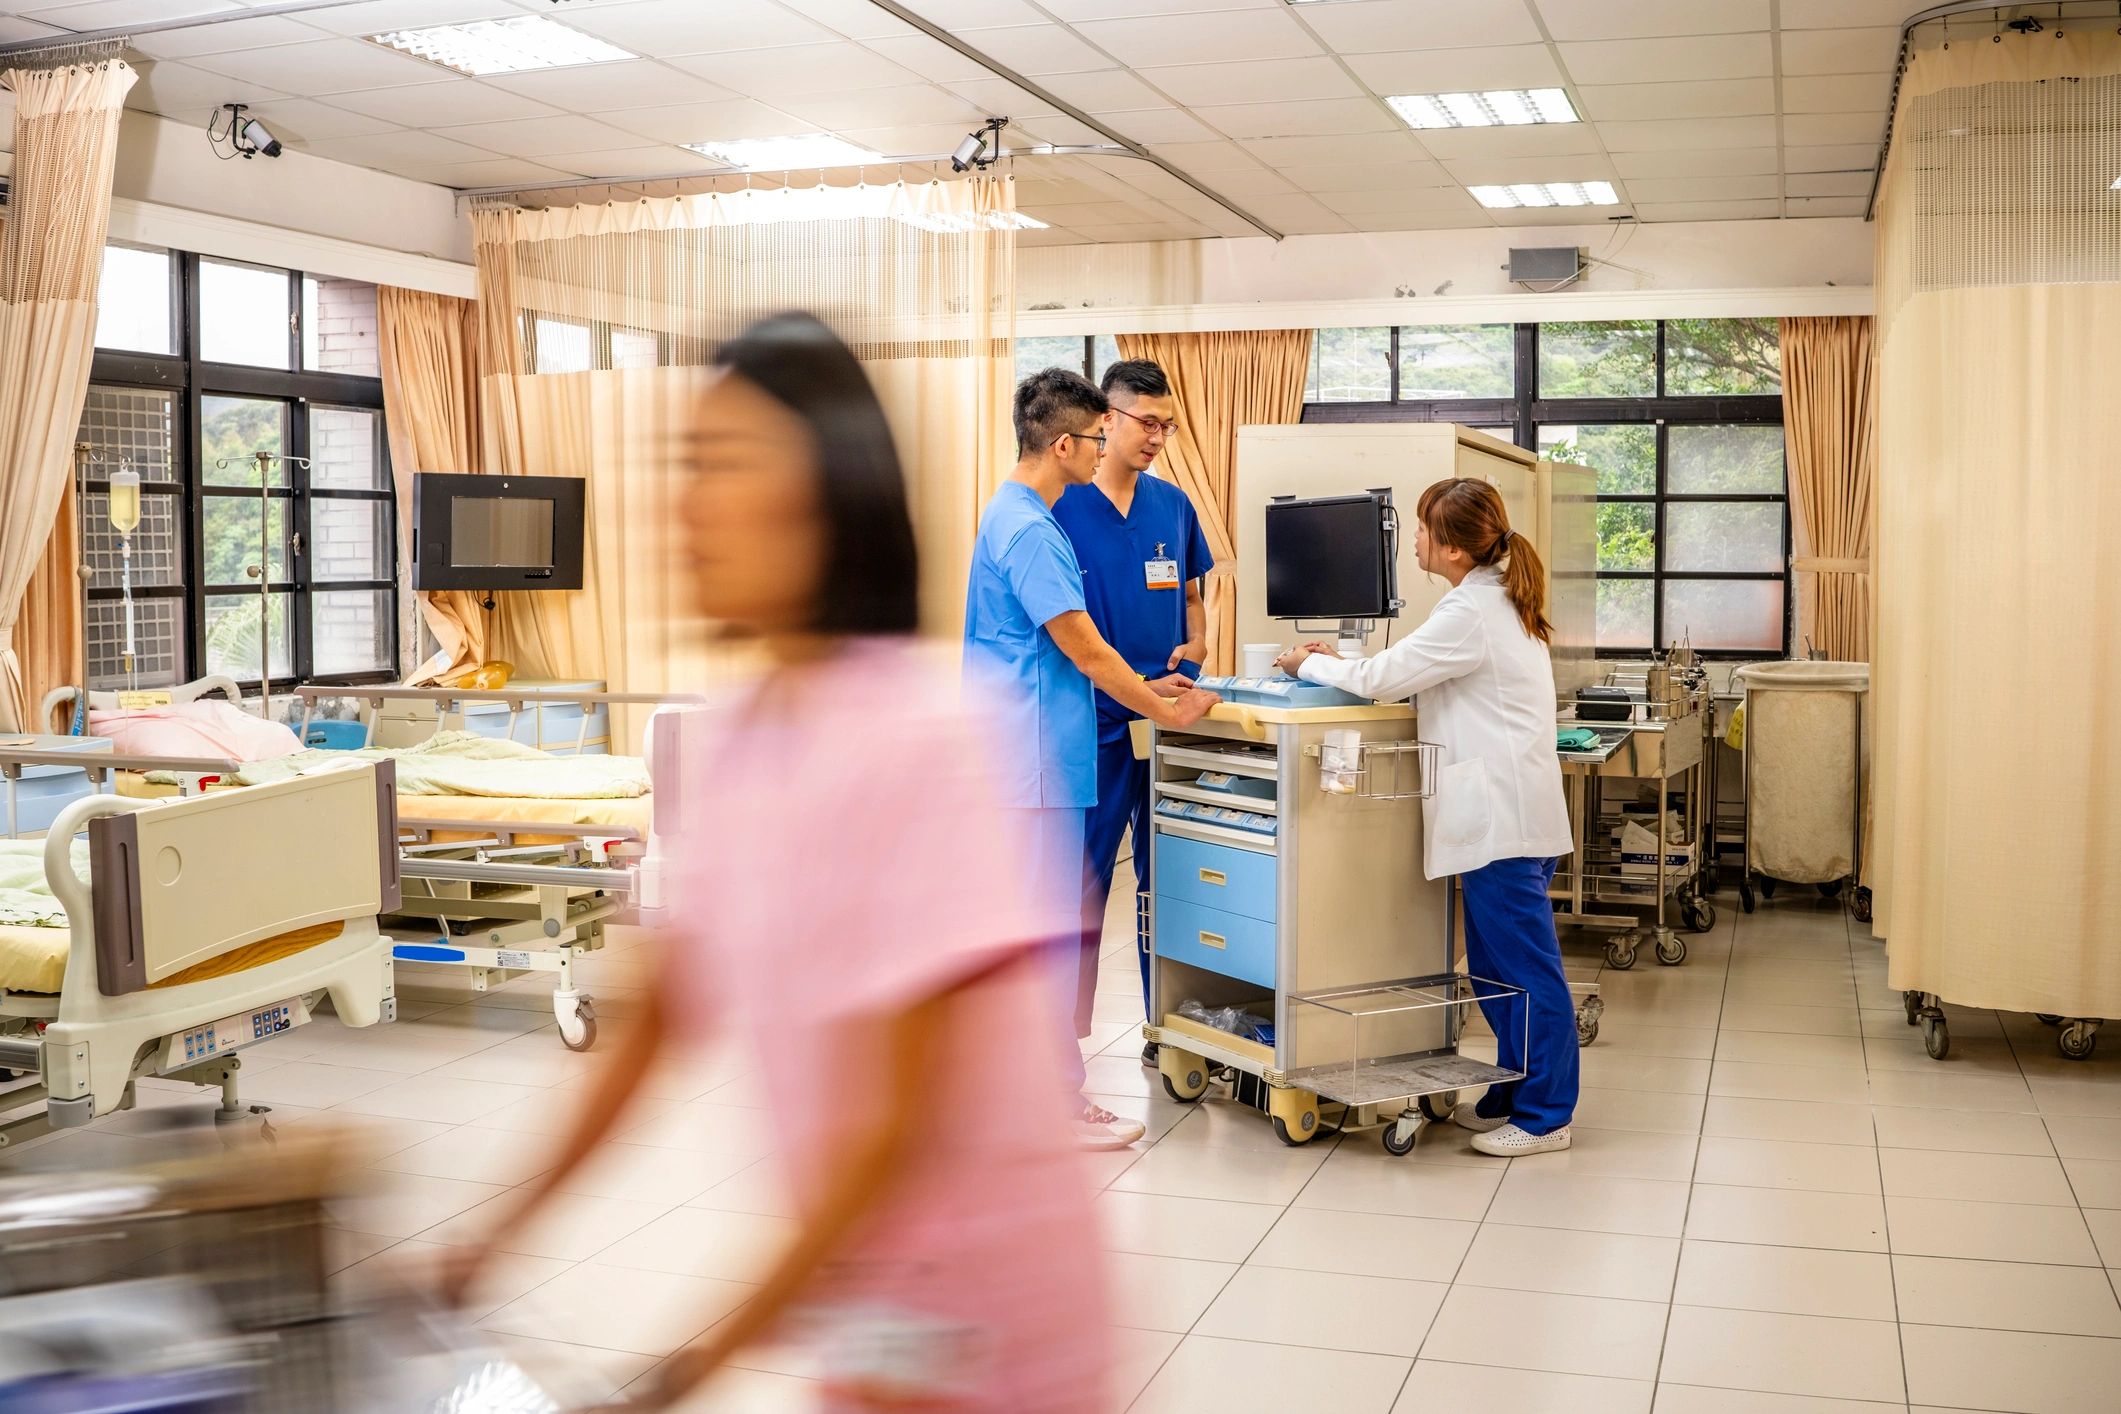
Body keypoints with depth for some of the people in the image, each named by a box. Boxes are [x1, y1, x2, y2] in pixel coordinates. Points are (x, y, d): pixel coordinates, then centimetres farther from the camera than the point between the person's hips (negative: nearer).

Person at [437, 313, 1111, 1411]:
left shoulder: (918, 738, -22)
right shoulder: (736, 742, 0)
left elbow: (905, 1114, -21)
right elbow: (661, 1017, 7)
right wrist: (502, 1235, 8)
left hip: (972, 1308, -6)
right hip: (852, 1272, 6)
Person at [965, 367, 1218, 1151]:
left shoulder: (1017, 516, 15)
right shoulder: (1027, 531, -18)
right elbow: (1085, 649, -16)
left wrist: (1143, 685, 18)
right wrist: (1163, 711, -4)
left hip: (1029, 757, 10)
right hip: (1037, 763, -10)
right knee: (1049, 933, -4)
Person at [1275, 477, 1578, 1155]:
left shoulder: (1471, 613, -16)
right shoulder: (1499, 598, 15)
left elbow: (1380, 677, -12)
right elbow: (1411, 672, 21)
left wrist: (1309, 663, 4)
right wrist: (1338, 663, 12)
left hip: (1504, 816, -11)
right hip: (1504, 812, 11)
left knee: (1527, 969, -2)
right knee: (1496, 966, 16)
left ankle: (1544, 1117, 6)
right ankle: (1511, 1097, 26)